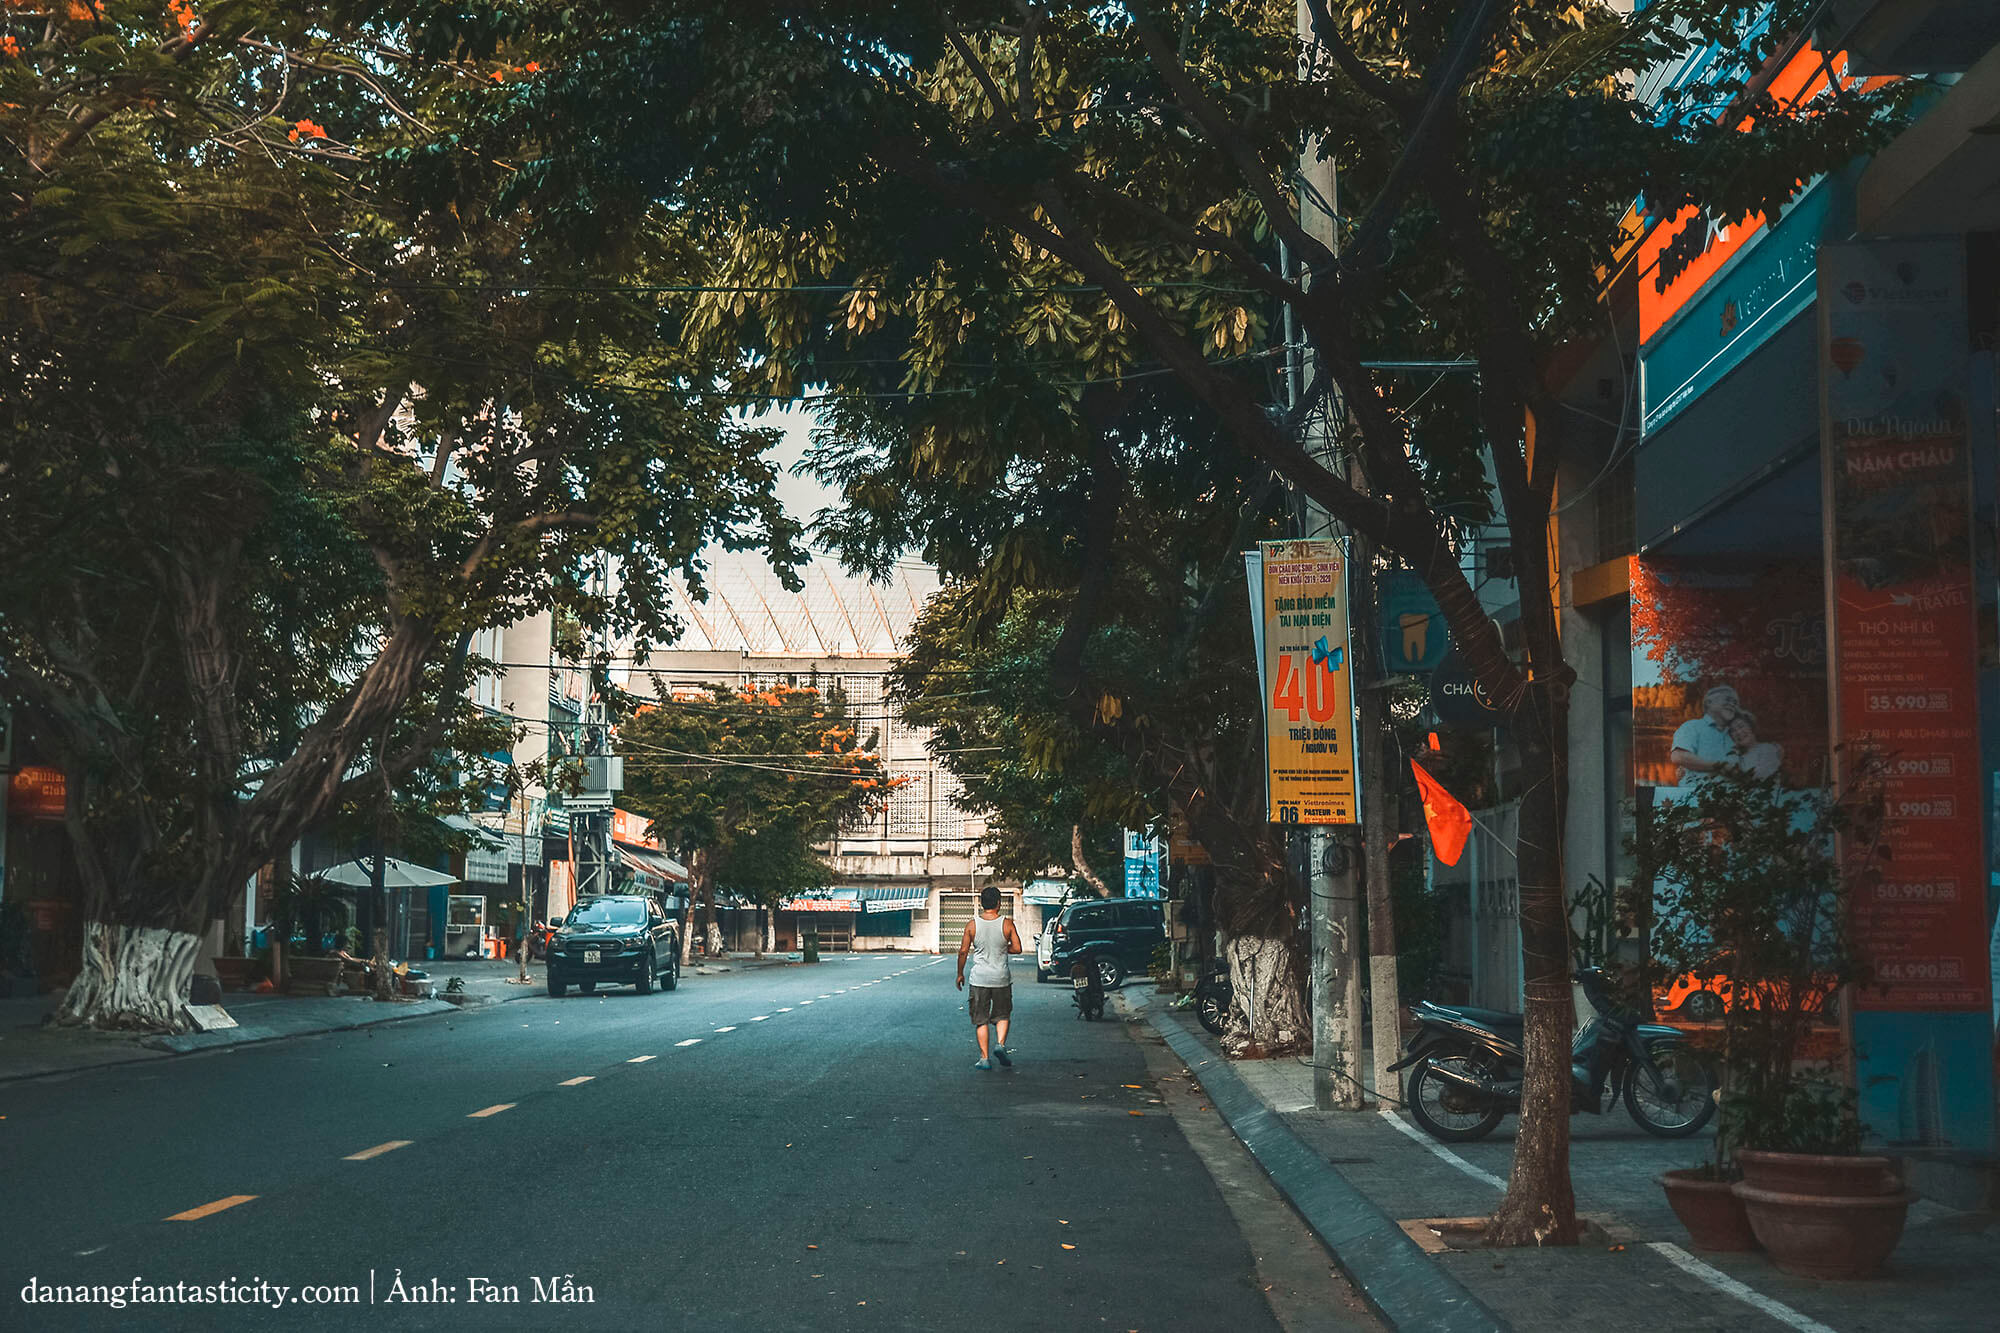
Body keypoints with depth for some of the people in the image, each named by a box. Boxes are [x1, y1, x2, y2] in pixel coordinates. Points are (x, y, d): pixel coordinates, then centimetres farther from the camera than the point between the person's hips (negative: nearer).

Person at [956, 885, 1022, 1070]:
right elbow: (1017, 948, -3)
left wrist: (960, 973, 10)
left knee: (981, 1020, 7)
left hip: (979, 978, 0)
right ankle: (1000, 1044, -5)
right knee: (1002, 1015, 17)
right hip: (1001, 978, 0)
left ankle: (985, 1058, 3)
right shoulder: (1007, 924, -6)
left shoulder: (972, 925, -5)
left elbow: (963, 951, -2)